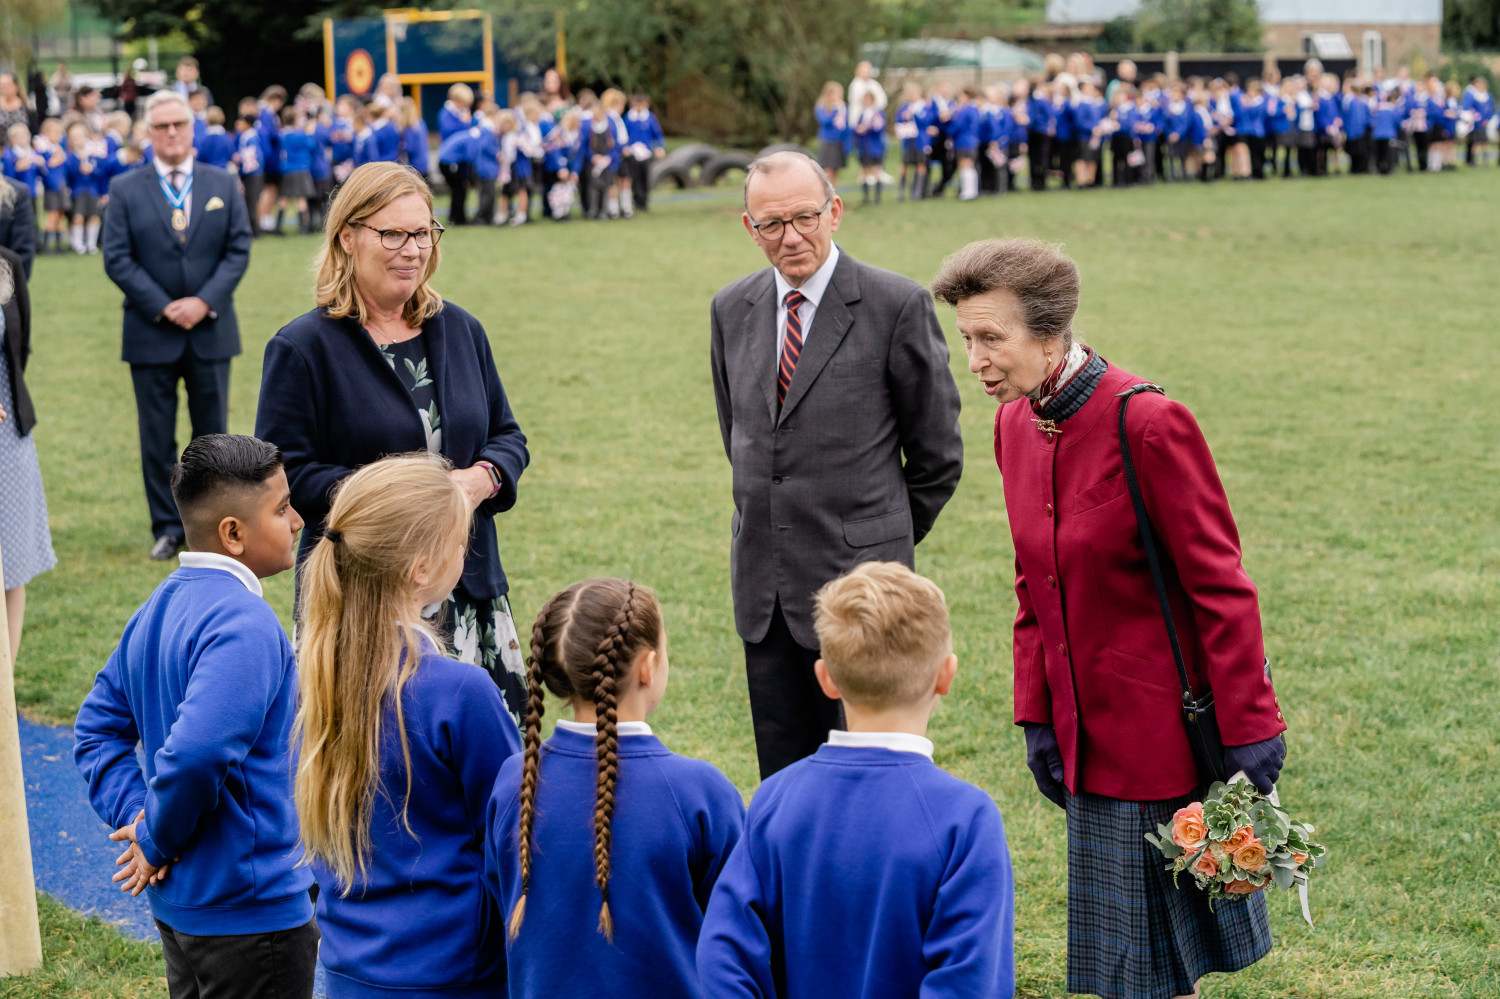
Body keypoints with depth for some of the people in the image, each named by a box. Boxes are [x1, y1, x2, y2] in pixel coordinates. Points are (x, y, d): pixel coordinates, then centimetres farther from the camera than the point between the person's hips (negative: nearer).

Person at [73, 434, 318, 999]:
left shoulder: (160, 608, 8)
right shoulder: (244, 624, -23)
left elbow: (97, 729, 12)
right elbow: (195, 755, -33)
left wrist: (133, 814, 1)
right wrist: (158, 840, -16)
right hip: (250, 911, -9)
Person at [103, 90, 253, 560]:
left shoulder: (223, 185, 6)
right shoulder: (125, 190, 1)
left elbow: (238, 250, 0)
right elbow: (117, 259, -5)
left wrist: (204, 301, -13)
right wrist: (163, 307, -13)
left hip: (211, 329, 1)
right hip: (150, 334, -1)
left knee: (212, 432, 7)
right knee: (157, 437, 3)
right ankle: (167, 528, 11)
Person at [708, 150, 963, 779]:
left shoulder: (897, 306, -8)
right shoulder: (731, 310, 9)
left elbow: (937, 454, -1)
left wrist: (884, 545, 7)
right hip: (764, 583, 5)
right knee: (783, 773, 10)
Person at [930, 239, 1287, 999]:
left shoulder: (1148, 423, -19)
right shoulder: (1014, 424, 3)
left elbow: (1220, 587, -17)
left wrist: (1248, 729, -16)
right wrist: (1037, 717, 9)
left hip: (1168, 728, -7)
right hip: (1090, 731, 7)